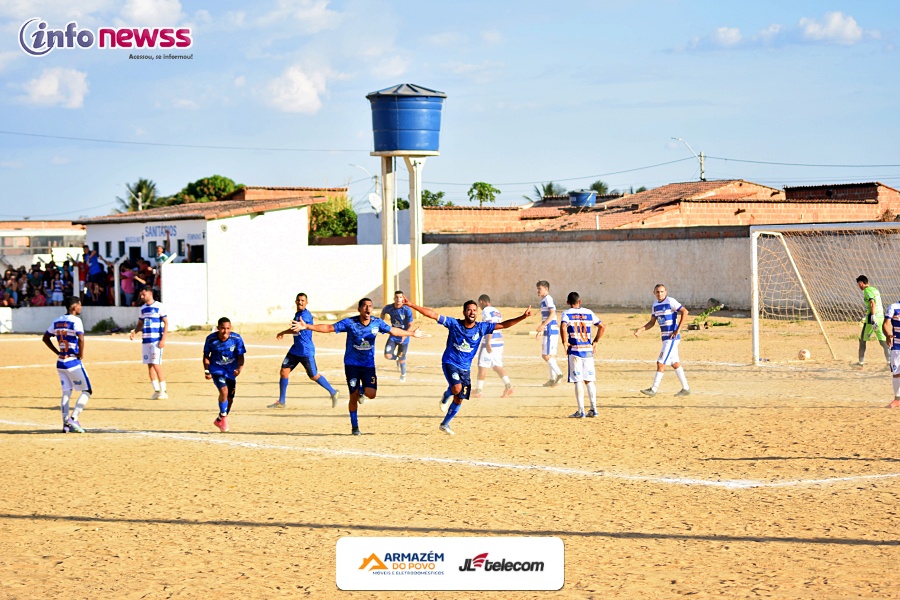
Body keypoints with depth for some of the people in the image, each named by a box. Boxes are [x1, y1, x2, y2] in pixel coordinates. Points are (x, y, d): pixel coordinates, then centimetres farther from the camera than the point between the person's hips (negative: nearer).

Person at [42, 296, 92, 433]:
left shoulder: (57, 321, 9)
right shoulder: (75, 320, -13)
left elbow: (45, 338, 17)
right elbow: (80, 338, -26)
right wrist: (81, 354, -12)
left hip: (60, 362, 7)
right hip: (73, 362, -7)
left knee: (66, 392, 12)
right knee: (87, 391, 4)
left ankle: (66, 423, 5)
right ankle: (73, 418, -10)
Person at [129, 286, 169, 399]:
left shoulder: (159, 306, -6)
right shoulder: (143, 308, 15)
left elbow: (166, 323, -8)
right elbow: (140, 324, 23)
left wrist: (163, 340, -16)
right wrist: (134, 332, 2)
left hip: (156, 340, -7)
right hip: (145, 341, 7)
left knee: (156, 364, -11)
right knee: (149, 365, 5)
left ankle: (163, 391, -5)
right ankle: (156, 390, 10)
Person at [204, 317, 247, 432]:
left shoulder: (236, 338, -17)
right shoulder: (211, 339, -16)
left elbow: (240, 356, -12)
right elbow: (206, 356, -1)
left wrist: (240, 368, -30)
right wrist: (206, 370, -11)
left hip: (231, 371, 2)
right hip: (216, 369, -2)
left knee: (230, 399, 9)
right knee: (224, 391, -26)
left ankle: (219, 420, 34)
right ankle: (224, 418, -8)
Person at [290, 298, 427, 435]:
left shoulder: (377, 323, -5)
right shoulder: (350, 323, -14)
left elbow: (393, 331, 11)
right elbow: (328, 328, -15)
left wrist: (412, 334, 17)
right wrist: (306, 326, -24)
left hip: (369, 365, 2)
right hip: (352, 364, -2)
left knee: (371, 394, -14)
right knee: (353, 396, -2)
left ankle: (361, 391, 23)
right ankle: (354, 426, 15)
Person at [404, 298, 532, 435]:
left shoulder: (481, 327, -4)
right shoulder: (454, 324, -11)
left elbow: (503, 325, -4)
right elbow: (433, 314, -14)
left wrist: (523, 317, -14)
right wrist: (412, 305, -20)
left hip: (465, 368, 4)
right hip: (450, 363, -4)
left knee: (459, 399, 7)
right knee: (457, 388, -30)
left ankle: (445, 424, 27)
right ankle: (445, 397, 6)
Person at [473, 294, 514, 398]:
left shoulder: (486, 311, -9)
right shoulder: (497, 312, 19)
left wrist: (488, 343, -24)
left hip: (490, 342, -9)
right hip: (499, 342, 9)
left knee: (482, 366, -1)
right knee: (497, 366, 8)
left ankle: (478, 391, 4)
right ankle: (508, 386, -9)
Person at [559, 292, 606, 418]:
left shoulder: (566, 313, -2)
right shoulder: (588, 313, 9)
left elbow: (563, 327, -21)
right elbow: (602, 327, 8)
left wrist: (565, 342, -10)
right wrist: (595, 342, 15)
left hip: (574, 350, -4)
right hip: (588, 350, 4)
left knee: (578, 381, -1)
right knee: (589, 380, 12)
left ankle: (581, 411, -2)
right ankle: (593, 409, 10)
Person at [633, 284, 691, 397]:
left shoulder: (670, 301, -12)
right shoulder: (655, 305, 12)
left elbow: (684, 311, -18)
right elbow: (652, 322, 17)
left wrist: (678, 329, -21)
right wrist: (640, 330, 0)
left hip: (672, 337, -9)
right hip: (665, 337, 9)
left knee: (661, 363, -8)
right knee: (675, 363, 12)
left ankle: (654, 389, -4)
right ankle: (685, 388, 19)